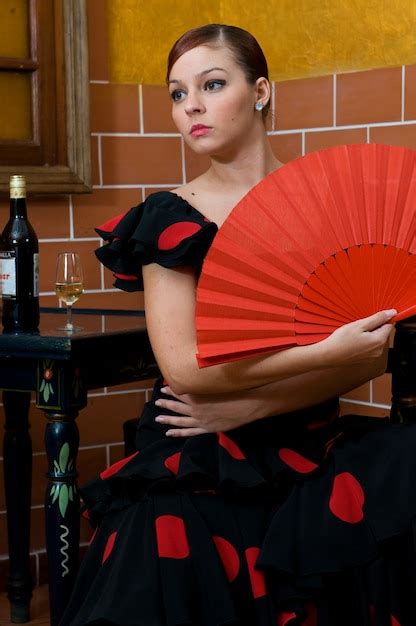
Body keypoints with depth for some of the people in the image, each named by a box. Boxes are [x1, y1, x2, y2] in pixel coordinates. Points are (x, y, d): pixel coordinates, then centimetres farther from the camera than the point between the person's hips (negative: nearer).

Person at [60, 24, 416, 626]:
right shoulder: (170, 217, 0)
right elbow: (182, 366, -12)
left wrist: (244, 405, -12)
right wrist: (326, 352, -19)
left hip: (308, 441, 3)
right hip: (199, 464, -2)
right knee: (167, 571, -31)